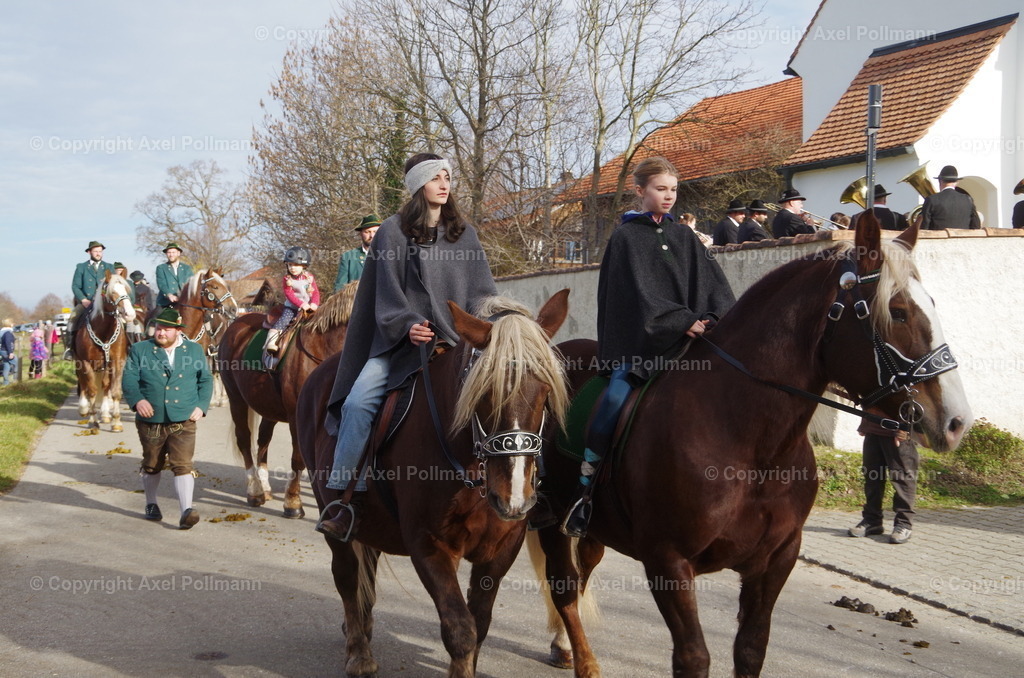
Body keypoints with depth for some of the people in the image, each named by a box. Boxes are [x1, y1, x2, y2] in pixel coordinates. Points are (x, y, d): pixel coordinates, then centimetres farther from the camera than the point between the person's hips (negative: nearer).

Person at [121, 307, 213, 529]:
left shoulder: (195, 350, 8)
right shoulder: (140, 350, 4)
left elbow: (206, 380, 11)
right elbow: (129, 378, -4)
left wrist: (201, 405, -4)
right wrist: (137, 400, -22)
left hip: (184, 421, -1)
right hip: (151, 421, 1)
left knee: (183, 465, -12)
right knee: (152, 465, 17)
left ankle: (186, 510, -17)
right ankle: (151, 504, 37)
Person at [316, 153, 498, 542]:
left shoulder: (465, 235, 15)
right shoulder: (394, 232, 6)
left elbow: (482, 293, 13)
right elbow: (387, 293, -1)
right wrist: (407, 325, -18)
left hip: (455, 342, 2)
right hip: (402, 341, -2)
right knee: (359, 400, -23)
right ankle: (344, 495, -18)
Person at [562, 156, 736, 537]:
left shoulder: (685, 238, 17)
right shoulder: (627, 237, 3)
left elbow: (713, 283, 8)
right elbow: (641, 292, -8)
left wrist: (713, 319, -12)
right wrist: (683, 320, -16)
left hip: (686, 341, 5)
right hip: (638, 341, -5)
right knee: (616, 398, -23)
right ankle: (585, 483, -11)